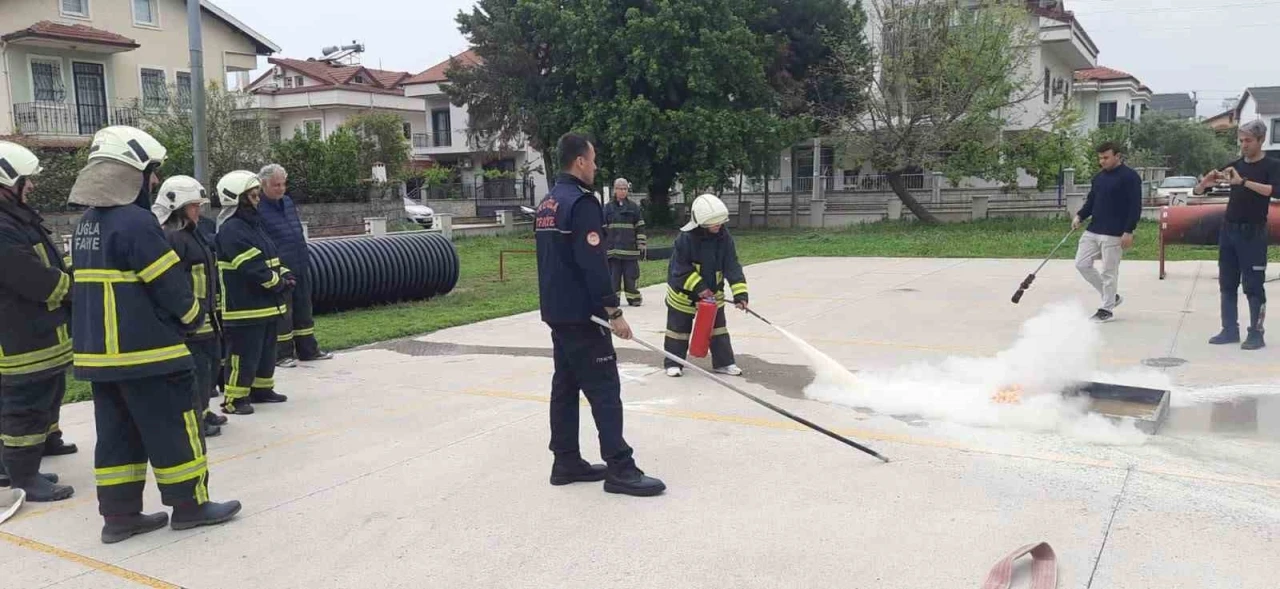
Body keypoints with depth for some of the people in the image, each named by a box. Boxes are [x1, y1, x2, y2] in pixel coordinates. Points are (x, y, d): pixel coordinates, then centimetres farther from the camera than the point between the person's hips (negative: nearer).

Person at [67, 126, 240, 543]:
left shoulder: (86, 225, 12)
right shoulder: (135, 222, -17)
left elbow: (95, 286, 16)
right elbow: (171, 286, -15)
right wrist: (192, 319, 2)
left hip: (98, 351, 9)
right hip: (145, 351, -9)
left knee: (117, 433, 13)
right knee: (172, 428, 2)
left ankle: (120, 514, 18)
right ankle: (190, 504, 11)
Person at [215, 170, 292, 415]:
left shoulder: (253, 224, 15)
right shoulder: (232, 230, -18)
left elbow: (271, 258, 20)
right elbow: (253, 267, -24)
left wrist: (284, 274, 1)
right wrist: (279, 283, -14)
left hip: (266, 304, 10)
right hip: (245, 306, -10)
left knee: (266, 351, 18)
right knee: (244, 356, -5)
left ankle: (261, 389, 30)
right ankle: (234, 399, 3)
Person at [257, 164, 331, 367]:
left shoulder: (288, 202, 13)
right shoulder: (258, 208, -11)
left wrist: (305, 257, 17)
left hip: (299, 267, 7)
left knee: (303, 309, 14)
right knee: (282, 312, 1)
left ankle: (308, 350, 24)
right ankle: (282, 354, 12)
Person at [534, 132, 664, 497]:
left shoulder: (547, 204, 14)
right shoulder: (582, 202, -16)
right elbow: (593, 263, -23)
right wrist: (613, 311, -19)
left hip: (556, 311, 10)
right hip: (581, 314, -10)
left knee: (566, 385, 13)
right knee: (604, 388, -6)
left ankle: (566, 462, 19)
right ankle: (619, 469, -4)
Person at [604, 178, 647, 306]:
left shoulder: (634, 207, 5)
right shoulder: (608, 207, 5)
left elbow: (640, 227, 7)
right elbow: (602, 228, 8)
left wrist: (642, 245, 3)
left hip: (630, 248, 0)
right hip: (613, 248, 0)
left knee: (630, 275, 3)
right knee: (613, 275, 2)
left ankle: (633, 298, 13)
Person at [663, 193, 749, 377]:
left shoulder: (724, 237, -13)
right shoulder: (686, 238, -26)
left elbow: (732, 267, -14)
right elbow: (680, 268, -21)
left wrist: (739, 293, -22)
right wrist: (699, 287, -24)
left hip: (713, 292, 4)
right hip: (684, 292, -4)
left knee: (718, 327, 9)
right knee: (679, 328, 7)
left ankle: (724, 362, 19)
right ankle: (673, 364, 19)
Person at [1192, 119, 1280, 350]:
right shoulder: (1233, 166, 11)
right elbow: (1197, 191, 8)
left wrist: (1243, 181, -32)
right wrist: (1206, 182, -14)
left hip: (1253, 233, -5)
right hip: (1228, 230, 5)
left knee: (1254, 285, -3)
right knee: (1227, 284, 7)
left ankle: (1256, 333, 1)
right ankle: (1230, 330, 14)